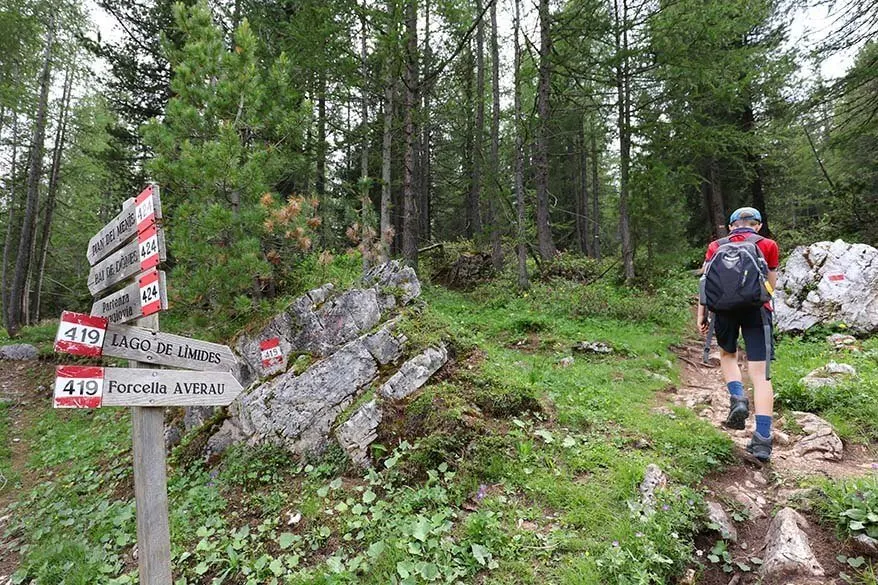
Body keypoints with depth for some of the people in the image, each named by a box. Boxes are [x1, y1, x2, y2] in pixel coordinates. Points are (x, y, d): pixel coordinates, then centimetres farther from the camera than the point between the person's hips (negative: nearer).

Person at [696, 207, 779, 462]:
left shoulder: (716, 246, 16)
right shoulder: (768, 245, 13)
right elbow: (771, 285, 12)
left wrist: (701, 316, 8)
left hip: (724, 307, 1)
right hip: (756, 308, -1)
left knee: (727, 355, 27)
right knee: (760, 374, -1)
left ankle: (737, 398, 2)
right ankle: (762, 440, -6)